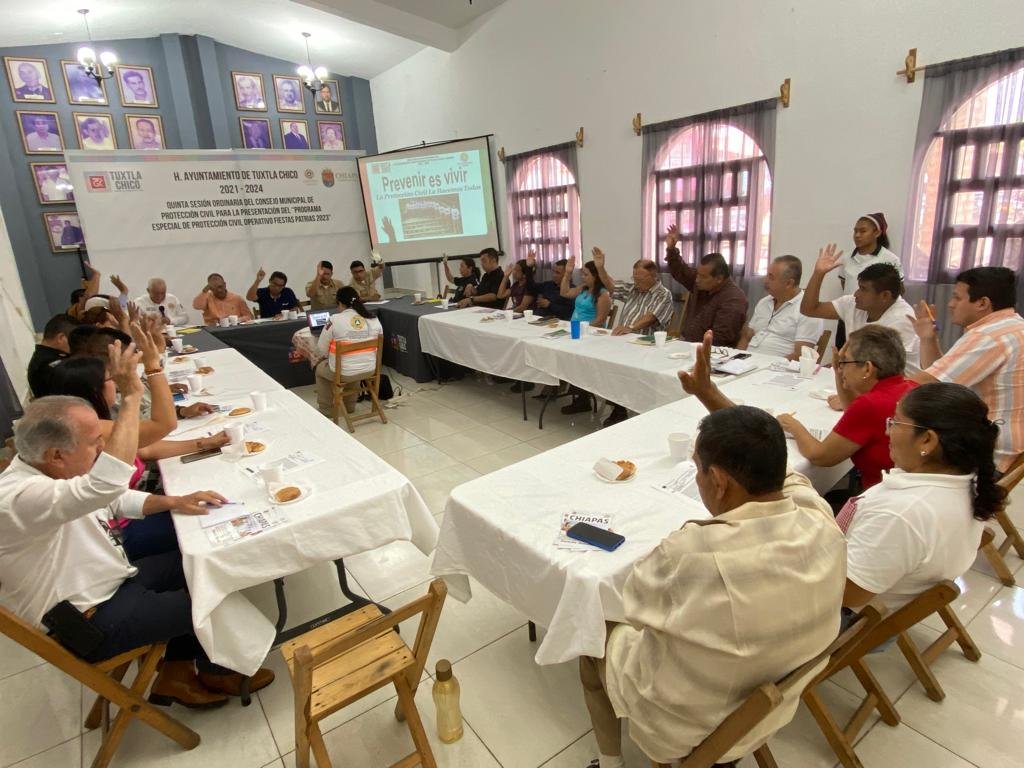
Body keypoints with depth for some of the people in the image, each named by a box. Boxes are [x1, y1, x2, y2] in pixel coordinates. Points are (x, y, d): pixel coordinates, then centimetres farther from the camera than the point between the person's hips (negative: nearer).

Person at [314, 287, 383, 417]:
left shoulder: (334, 320, -13)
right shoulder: (374, 319, 0)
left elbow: (322, 349, -6)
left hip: (343, 372, -4)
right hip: (369, 369, 4)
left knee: (320, 368, 28)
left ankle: (325, 410, 34)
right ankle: (350, 406, 44)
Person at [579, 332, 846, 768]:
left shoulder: (692, 553, -41)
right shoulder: (821, 525, -24)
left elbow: (635, 600, -18)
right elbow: (760, 457, -4)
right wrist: (708, 393, -1)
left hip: (685, 729, -5)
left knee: (598, 630, 21)